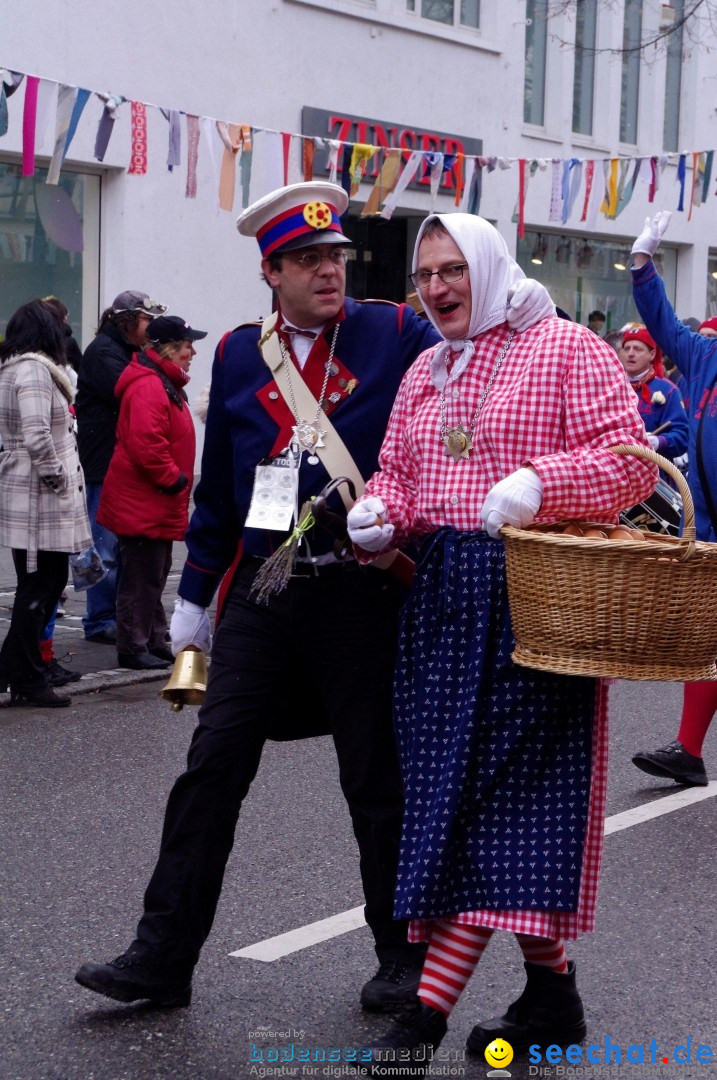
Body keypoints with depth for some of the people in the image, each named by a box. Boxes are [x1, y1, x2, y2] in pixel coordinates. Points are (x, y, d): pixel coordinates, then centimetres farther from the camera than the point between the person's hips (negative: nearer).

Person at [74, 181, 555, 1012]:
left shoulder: (394, 334, 0)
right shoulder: (238, 355, 8)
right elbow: (218, 485, 14)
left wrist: (522, 317, -21)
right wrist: (194, 596, 16)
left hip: (362, 594, -2)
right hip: (262, 593, 3)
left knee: (378, 782, 6)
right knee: (212, 768, 1)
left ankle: (402, 958, 21)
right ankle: (163, 957, 8)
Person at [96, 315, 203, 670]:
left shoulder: (166, 384, 17)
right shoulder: (148, 387, -19)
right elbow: (145, 444, -28)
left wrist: (178, 479, 21)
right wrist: (174, 479, -20)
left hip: (158, 505, 11)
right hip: (142, 504, -11)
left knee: (154, 575, 17)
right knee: (141, 577, -6)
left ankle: (155, 643, 25)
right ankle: (133, 648, 0)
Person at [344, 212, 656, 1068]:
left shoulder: (566, 350, -1)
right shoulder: (424, 372, 20)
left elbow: (629, 459, -9)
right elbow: (398, 476, 25)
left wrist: (538, 484, -24)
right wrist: (378, 518, 2)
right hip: (442, 597, 7)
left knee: (505, 782, -9)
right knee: (453, 781, 4)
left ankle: (431, 1008, -13)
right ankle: (550, 995, 14)